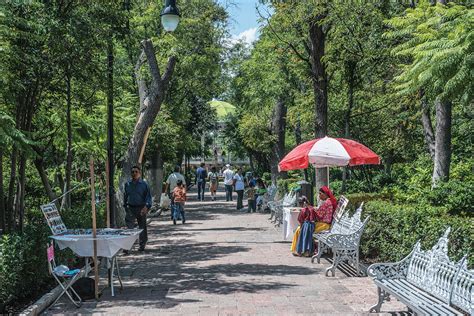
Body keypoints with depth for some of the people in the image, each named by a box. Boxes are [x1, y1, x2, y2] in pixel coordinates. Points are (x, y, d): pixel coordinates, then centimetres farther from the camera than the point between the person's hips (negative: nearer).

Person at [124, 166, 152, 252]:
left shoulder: (144, 184, -1)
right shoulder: (127, 184, 6)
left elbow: (148, 196, -3)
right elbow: (125, 196, 18)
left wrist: (146, 206, -17)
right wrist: (125, 205, 16)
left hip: (141, 209, -1)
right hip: (130, 208, 1)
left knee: (142, 227, 10)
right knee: (129, 227, -11)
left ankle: (142, 245, 25)